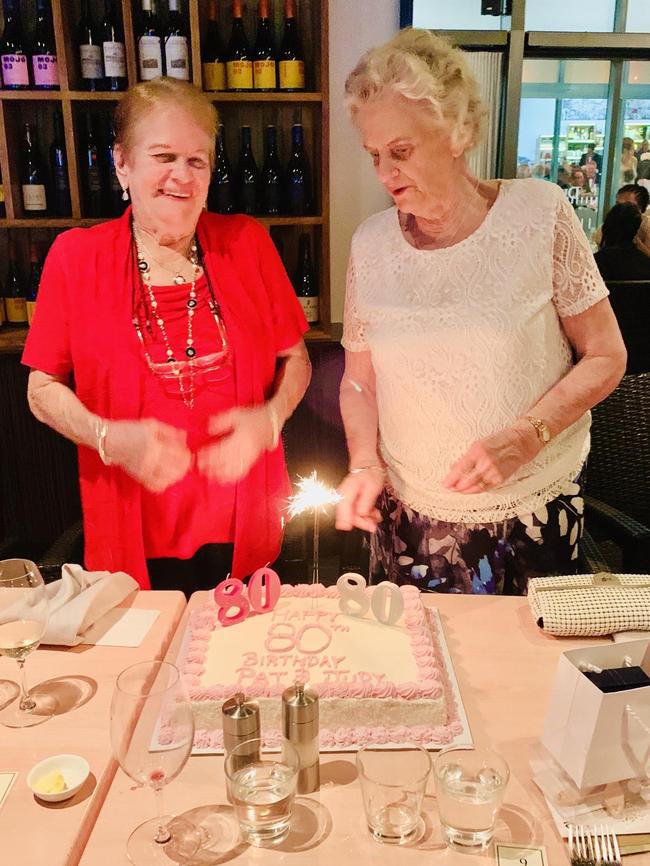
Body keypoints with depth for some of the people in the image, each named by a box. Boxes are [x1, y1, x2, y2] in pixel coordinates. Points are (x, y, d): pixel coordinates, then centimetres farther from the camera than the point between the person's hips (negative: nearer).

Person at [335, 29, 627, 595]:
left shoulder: (538, 213, -9)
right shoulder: (372, 244, -2)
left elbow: (606, 358, -5)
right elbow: (359, 379, 7)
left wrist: (525, 437, -19)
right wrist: (365, 463, -9)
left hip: (535, 516, -1)